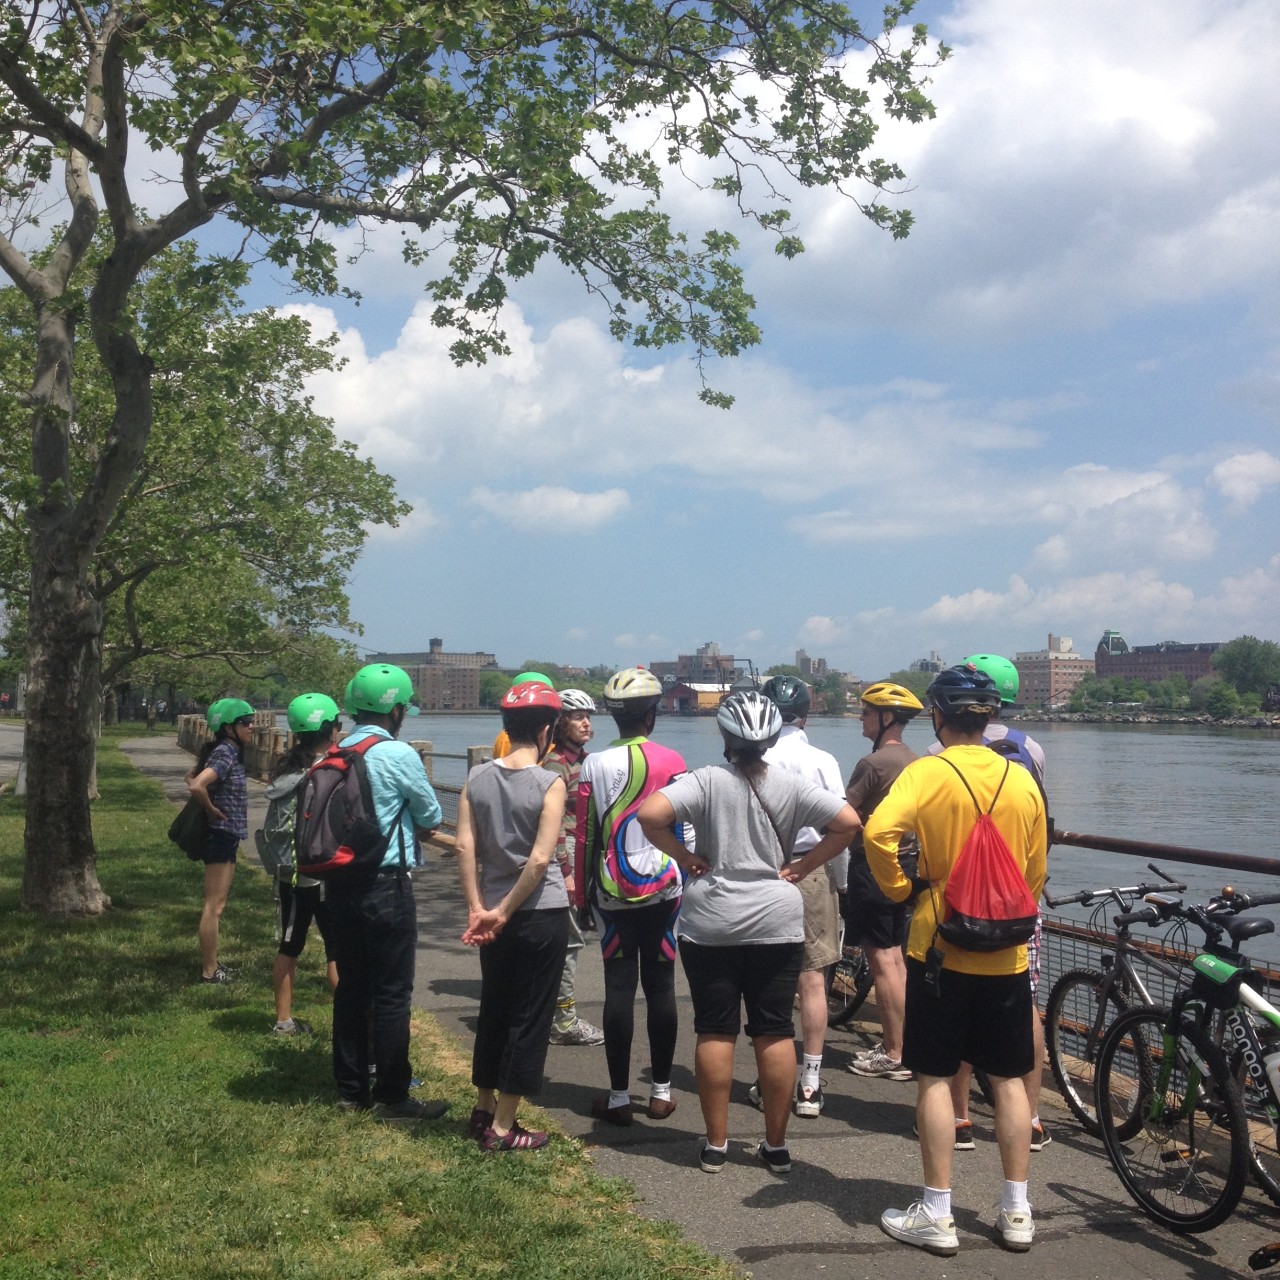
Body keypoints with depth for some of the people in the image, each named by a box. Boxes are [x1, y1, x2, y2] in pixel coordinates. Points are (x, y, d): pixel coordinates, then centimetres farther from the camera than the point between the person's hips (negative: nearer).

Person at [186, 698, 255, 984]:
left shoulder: (228, 751, 9)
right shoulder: (225, 753, -18)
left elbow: (191, 776, 21)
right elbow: (197, 785, -32)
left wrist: (211, 806, 10)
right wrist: (212, 809, -15)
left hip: (226, 835, 10)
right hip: (221, 834, -10)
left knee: (217, 904, 18)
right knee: (214, 906, -2)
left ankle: (210, 962, 28)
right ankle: (209, 971, 6)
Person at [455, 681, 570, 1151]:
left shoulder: (477, 779, 0)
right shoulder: (550, 784, -13)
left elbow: (465, 846, -6)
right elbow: (540, 860, -18)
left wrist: (478, 909, -6)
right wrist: (503, 912, -12)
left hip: (493, 912, 5)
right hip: (542, 914, -5)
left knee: (493, 1009, 20)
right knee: (530, 1019, 5)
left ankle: (484, 1108, 32)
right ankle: (501, 1128, 11)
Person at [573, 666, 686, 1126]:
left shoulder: (594, 765, -3)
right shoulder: (672, 761, -4)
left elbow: (584, 835, 0)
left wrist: (581, 891, 10)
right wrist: (687, 880, 10)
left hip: (612, 893, 0)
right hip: (663, 889, 0)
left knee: (619, 989, 3)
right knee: (661, 986, 7)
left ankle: (619, 1097, 7)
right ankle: (661, 1091, 15)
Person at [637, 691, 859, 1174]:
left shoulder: (706, 781, -9)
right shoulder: (791, 785, -2)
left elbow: (650, 814, -21)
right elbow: (849, 822, -6)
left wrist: (685, 857, -8)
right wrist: (803, 866, -1)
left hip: (710, 924, -1)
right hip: (778, 922, 2)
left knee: (715, 1031, 7)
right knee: (775, 1032, 8)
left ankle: (716, 1144, 14)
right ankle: (776, 1145, 15)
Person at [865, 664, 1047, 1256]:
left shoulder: (927, 773, -11)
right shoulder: (1021, 779, 2)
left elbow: (878, 831, -26)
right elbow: (1036, 872, 9)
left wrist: (899, 888, -10)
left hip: (941, 946, -4)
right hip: (1007, 953, 4)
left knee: (935, 1077, 5)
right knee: (1009, 1078, 12)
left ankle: (936, 1215, 10)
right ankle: (1016, 1212, 19)